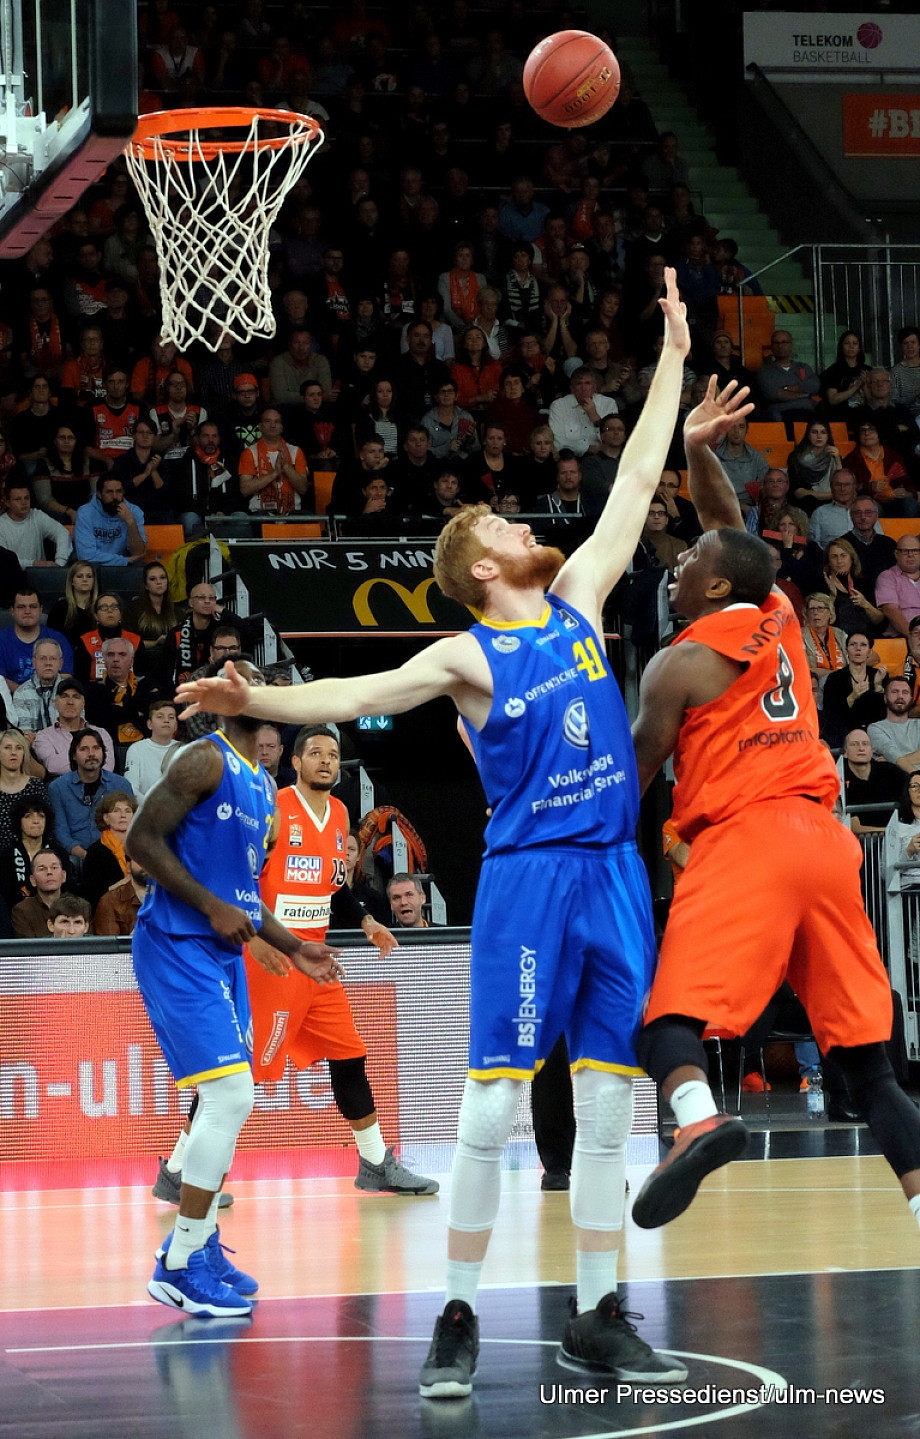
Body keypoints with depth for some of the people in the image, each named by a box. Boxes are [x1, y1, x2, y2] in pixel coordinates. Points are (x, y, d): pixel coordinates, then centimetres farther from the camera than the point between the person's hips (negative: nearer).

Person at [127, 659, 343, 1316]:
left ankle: (199, 1244, 22)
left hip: (222, 951, 10)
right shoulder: (206, 761, -11)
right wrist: (213, 908, -19)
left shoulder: (263, 785, 18)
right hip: (177, 945, -10)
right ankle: (180, 1263, -9)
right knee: (232, 1094, -15)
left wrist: (292, 947, 19)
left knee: (229, 1100, 12)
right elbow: (143, 841, -16)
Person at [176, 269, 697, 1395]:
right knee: (493, 1101, -6)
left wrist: (672, 358, 19)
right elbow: (359, 693, -16)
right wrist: (259, 701, -33)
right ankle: (458, 1319, -1)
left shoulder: (578, 599, 14)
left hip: (613, 871, 5)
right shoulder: (469, 658, -2)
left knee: (606, 1101, 6)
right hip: (527, 877, -5)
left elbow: (635, 481, 18)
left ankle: (599, 1318, 11)